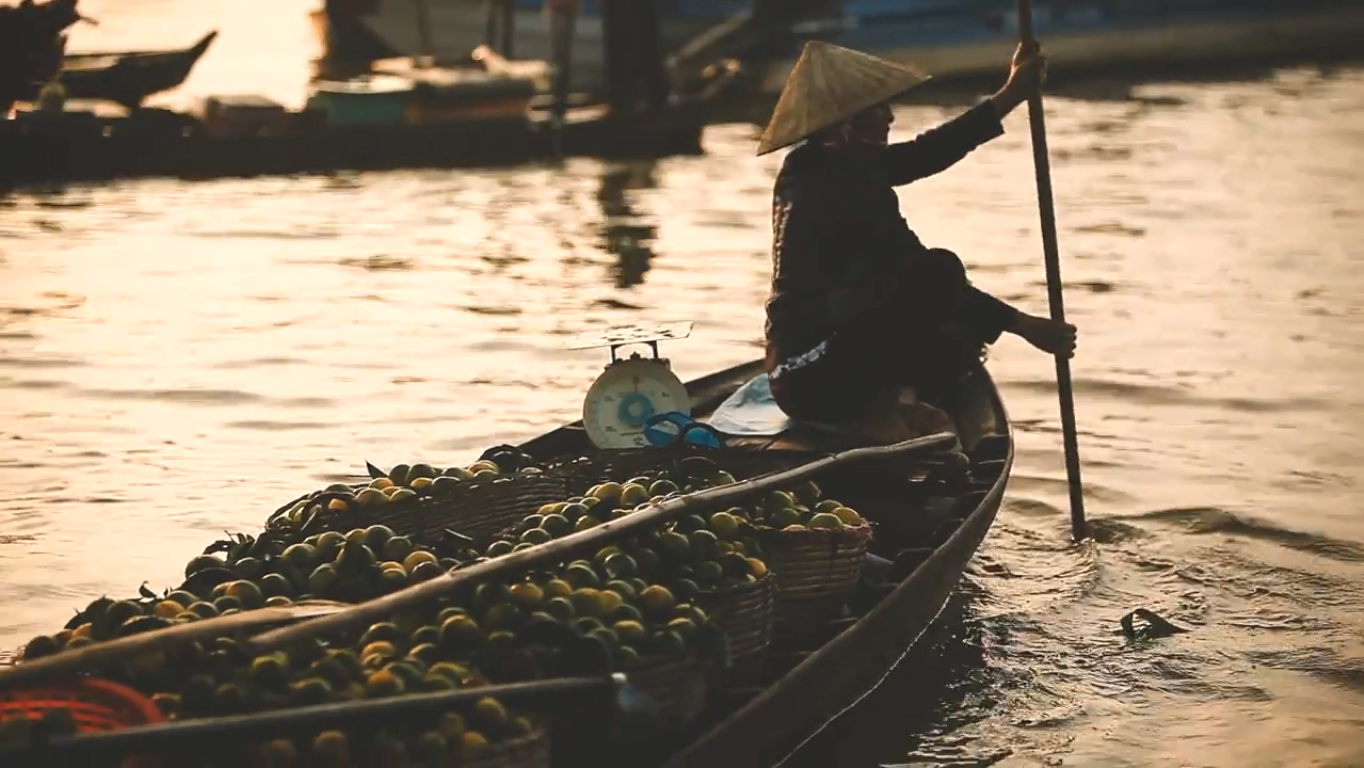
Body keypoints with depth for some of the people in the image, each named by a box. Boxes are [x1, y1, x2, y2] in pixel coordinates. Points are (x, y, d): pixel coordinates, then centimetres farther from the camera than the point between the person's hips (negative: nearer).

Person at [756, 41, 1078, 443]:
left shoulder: (826, 166, 10)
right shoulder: (843, 185, -19)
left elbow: (924, 153, 16)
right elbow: (927, 278, -17)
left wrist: (1010, 95, 19)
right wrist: (1023, 324, -11)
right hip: (818, 378, -10)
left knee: (955, 346, 21)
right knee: (943, 273, -13)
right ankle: (877, 407, -7)